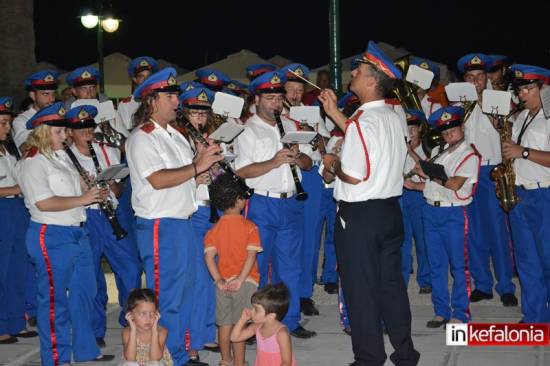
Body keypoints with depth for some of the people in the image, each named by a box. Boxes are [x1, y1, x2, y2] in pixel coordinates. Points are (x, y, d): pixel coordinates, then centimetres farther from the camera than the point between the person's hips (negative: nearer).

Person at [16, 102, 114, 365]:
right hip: (51, 237, -9)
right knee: (54, 298, -1)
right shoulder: (32, 163, -12)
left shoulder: (61, 156, 15)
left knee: (84, 291, 15)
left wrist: (93, 193, 9)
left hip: (77, 232, 9)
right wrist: (82, 199, -17)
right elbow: (44, 203, -21)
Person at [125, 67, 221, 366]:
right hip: (159, 227, -9)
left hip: (183, 222, 9)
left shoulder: (174, 135, 17)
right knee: (166, 297, -3)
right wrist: (196, 167, -21)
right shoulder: (142, 138, -12)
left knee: (184, 293, 15)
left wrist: (204, 160, 2)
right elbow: (158, 180, -23)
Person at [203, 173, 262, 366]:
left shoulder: (215, 229, 2)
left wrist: (218, 280, -10)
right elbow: (251, 255, -17)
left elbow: (209, 256, -8)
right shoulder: (250, 227, -8)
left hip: (224, 282, 4)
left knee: (224, 323, 15)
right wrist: (241, 279, -19)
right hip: (245, 282, -4)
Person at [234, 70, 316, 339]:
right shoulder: (247, 131, -2)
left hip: (290, 204, 5)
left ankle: (291, 321, 17)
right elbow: (241, 171, -13)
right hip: (261, 204, -5)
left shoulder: (289, 127, 16)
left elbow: (308, 164, 15)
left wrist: (297, 158, -7)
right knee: (257, 266, -1)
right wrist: (273, 162, -22)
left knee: (290, 265, 9)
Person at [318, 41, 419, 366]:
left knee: (361, 288, 4)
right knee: (391, 282, 16)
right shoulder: (392, 117, 6)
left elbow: (354, 176, -24)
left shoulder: (363, 121, -20)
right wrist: (334, 113, 23)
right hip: (390, 209, 8)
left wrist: (332, 164, -4)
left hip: (359, 215, -8)